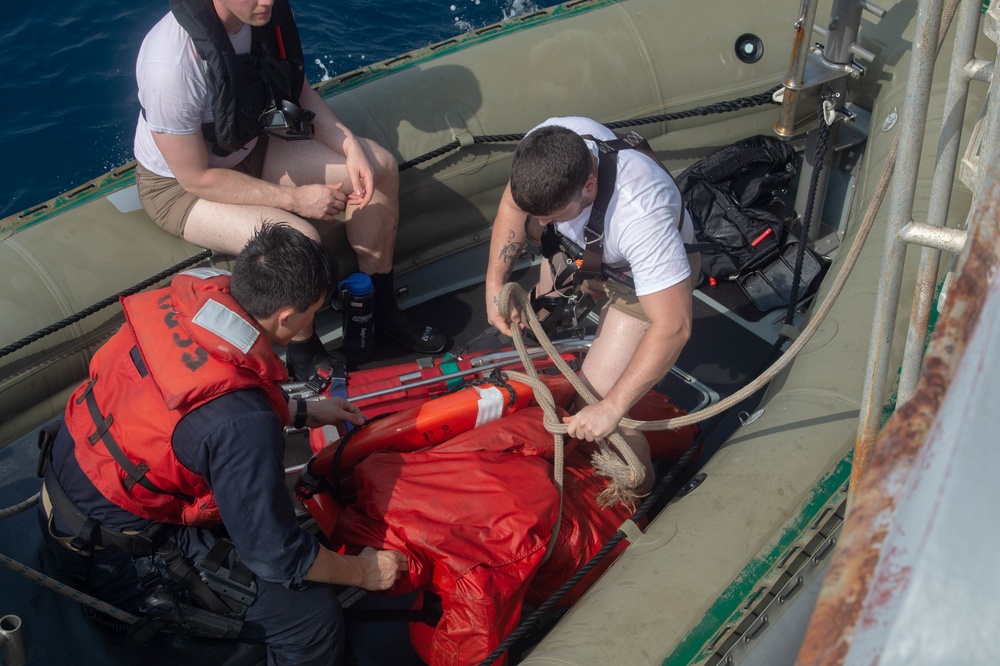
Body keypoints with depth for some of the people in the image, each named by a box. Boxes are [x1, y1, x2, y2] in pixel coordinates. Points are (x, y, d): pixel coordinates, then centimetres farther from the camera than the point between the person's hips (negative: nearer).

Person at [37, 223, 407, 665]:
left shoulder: (191, 294, -13)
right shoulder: (243, 424, -34)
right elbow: (278, 557, -21)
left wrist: (302, 412, 15)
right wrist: (364, 571, -4)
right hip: (111, 558, -8)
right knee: (312, 615, -13)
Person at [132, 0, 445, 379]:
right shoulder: (170, 64, -35)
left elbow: (297, 88, 1)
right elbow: (197, 178, -27)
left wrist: (350, 146, -13)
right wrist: (296, 198, -24)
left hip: (247, 146, 7)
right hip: (179, 185, -7)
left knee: (379, 167, -4)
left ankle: (380, 309, 10)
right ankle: (304, 360, -3)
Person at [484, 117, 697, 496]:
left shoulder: (640, 215, -47)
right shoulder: (548, 143, -30)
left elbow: (673, 326, -42)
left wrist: (610, 408, -40)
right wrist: (495, 283, -15)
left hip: (646, 278, -6)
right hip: (588, 250, 6)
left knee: (592, 409, -11)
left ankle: (639, 489, 14)